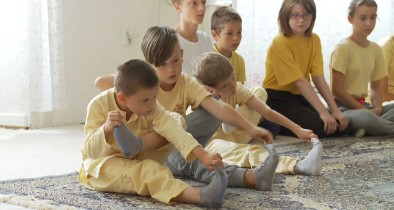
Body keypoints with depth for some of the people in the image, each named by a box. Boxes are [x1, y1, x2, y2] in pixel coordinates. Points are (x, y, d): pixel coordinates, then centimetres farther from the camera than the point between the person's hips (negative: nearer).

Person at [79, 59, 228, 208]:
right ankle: (198, 195, -54)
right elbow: (92, 152, -23)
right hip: (102, 163, -5)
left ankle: (135, 145, -26)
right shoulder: (99, 105, -22)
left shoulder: (150, 107, -14)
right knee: (147, 170, -38)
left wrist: (203, 155, -40)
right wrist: (106, 129, -43)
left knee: (177, 120, -8)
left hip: (137, 159, 5)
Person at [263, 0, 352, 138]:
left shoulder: (314, 40, 3)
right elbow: (300, 81, -23)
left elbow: (318, 78, -5)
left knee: (341, 125, -6)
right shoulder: (280, 42, -17)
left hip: (300, 97, 8)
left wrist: (335, 110, -15)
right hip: (278, 98, -7)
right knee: (319, 127, -27)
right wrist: (323, 112, -28)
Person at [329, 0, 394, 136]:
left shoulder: (376, 49, 9)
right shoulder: (343, 48, -10)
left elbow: (376, 86, 14)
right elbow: (337, 89, -14)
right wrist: (365, 110, -16)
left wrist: (377, 108, -7)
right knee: (365, 117, -39)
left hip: (362, 104, 7)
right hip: (343, 105, -7)